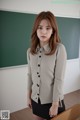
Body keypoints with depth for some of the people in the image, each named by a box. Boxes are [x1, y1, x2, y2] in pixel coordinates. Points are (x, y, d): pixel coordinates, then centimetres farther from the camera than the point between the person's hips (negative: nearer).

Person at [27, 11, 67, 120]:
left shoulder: (59, 49, -17)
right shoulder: (30, 51, -3)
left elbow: (59, 79, -16)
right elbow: (30, 75, 5)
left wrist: (55, 104, -13)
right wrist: (28, 96, 10)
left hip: (52, 100, -4)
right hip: (35, 99, 4)